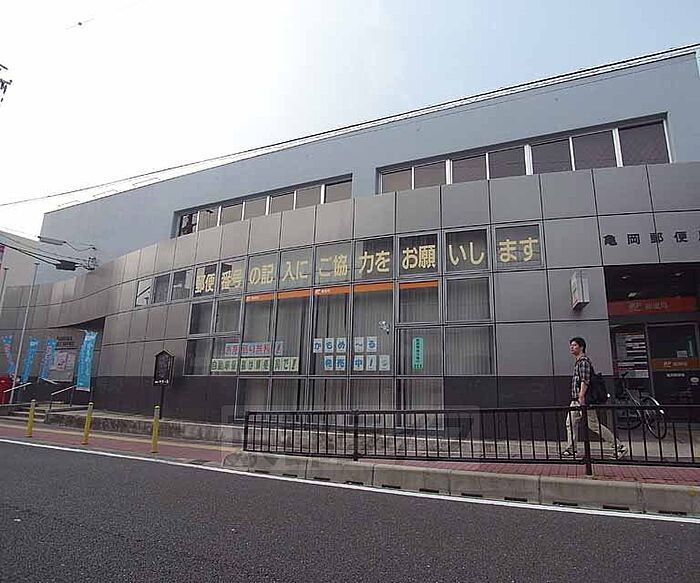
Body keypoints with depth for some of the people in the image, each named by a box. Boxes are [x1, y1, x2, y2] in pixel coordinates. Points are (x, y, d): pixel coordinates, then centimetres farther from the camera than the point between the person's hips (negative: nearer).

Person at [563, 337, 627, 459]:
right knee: (570, 423, 7)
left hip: (584, 399, -10)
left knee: (594, 424, -4)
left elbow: (585, 380, -21)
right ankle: (571, 449, 11)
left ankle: (619, 447, 5)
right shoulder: (578, 362, 19)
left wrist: (581, 396, -28)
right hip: (575, 399, 10)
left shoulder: (584, 361, -11)